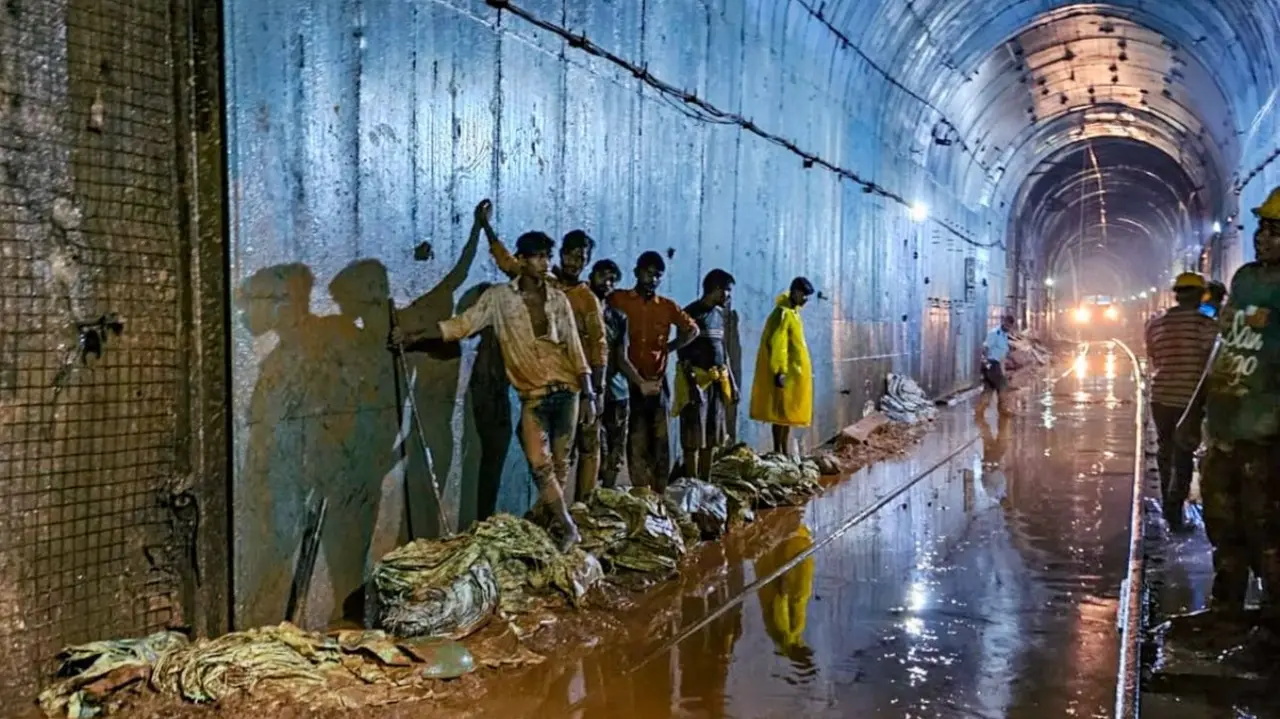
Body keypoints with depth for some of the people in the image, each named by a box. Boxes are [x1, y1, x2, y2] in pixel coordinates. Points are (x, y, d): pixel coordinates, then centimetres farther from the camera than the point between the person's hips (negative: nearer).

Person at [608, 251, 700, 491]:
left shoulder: (668, 307, 9)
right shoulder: (618, 300, 0)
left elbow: (692, 330, 21)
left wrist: (669, 348, 6)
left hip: (657, 381, 3)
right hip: (628, 381, -3)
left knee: (659, 440, 4)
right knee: (636, 441, -2)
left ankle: (659, 493, 9)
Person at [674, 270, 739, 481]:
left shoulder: (720, 313, 15)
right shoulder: (692, 313, -9)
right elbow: (684, 353, -12)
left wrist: (732, 381, 17)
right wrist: (692, 383, -19)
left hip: (718, 381, 8)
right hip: (698, 379, -8)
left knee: (711, 438, 10)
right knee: (693, 439, -5)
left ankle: (706, 484, 17)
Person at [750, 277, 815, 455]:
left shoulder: (792, 311, 15)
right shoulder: (783, 313, -14)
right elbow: (777, 344, -21)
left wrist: (805, 368, 22)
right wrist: (780, 371, -25)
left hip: (794, 371, 10)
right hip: (786, 372, -10)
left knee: (789, 413, 12)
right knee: (781, 412, -7)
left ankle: (785, 452, 16)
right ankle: (777, 452, -4)